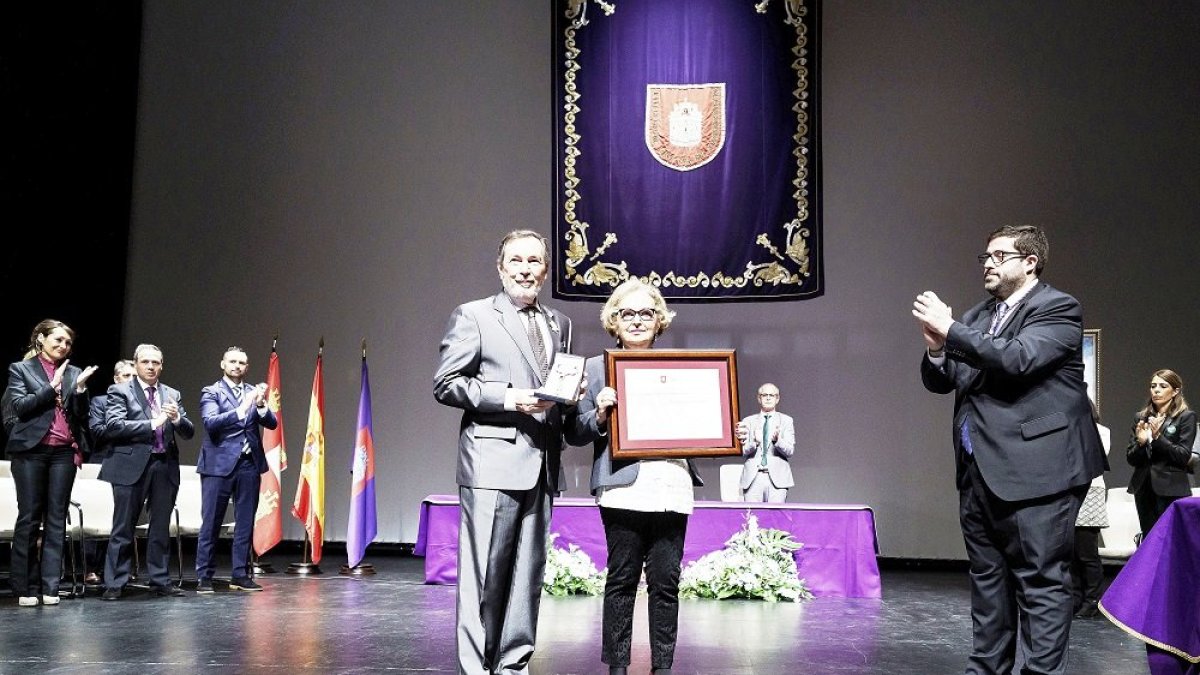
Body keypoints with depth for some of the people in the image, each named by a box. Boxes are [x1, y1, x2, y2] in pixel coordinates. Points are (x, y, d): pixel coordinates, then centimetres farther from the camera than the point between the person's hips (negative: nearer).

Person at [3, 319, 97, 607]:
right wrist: (52, 387, -11)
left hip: (64, 453, 3)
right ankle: (25, 587, 6)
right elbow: (20, 406, -5)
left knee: (57, 518, 2)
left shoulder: (74, 373, 13)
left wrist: (80, 389, -7)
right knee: (29, 517, 0)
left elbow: (82, 416, 9)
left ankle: (50, 586, 5)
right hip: (31, 451, -2)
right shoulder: (21, 369, 7)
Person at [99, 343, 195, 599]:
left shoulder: (172, 395, 15)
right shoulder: (120, 391, 2)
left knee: (161, 528, 9)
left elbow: (189, 432, 11)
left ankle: (160, 581, 16)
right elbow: (113, 425, -12)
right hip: (132, 466, -4)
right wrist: (153, 423, -15)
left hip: (165, 467, 4)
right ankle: (114, 584, 6)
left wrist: (177, 419, -10)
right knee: (123, 529, 0)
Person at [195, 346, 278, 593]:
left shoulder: (253, 392, 13)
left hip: (249, 464, 4)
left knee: (245, 524, 7)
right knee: (210, 523, -2)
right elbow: (210, 422, -15)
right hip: (219, 464, -4)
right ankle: (204, 577, 5)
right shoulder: (211, 392, 1)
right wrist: (240, 410, -27)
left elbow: (272, 423, 5)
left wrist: (261, 406, -15)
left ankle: (240, 575, 14)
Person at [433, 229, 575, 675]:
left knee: (528, 572, 9)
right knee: (485, 571, -3)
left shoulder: (560, 324, 17)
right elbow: (444, 385, -4)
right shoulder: (473, 316, 1)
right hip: (493, 462, -5)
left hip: (541, 466, 6)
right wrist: (506, 397, -15)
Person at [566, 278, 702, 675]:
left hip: (672, 488, 3)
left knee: (666, 581, 4)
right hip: (623, 489, -2)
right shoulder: (597, 369, 9)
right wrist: (600, 414, -13)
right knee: (621, 579, 1)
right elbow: (574, 434, 6)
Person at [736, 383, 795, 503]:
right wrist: (755, 442, -16)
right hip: (753, 478, 1)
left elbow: (790, 451, 2)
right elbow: (744, 451, 5)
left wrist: (777, 440, -17)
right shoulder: (749, 421, 15)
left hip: (777, 476, -1)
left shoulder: (786, 420, 12)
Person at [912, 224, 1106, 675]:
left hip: (1036, 469, -8)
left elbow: (1017, 359, -21)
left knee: (1040, 580, -4)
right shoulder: (975, 318, 16)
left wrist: (949, 331, -18)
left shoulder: (1058, 308, -5)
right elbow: (940, 382, 14)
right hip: (979, 470, 8)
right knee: (987, 579, 15)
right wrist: (936, 349, -7)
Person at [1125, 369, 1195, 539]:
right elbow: (1131, 459, 9)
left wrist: (1158, 437, -19)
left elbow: (1184, 456, -8)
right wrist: (1140, 442, -11)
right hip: (1144, 488, 4)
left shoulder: (1186, 416, 1)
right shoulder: (1141, 417, 12)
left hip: (1172, 490, -4)